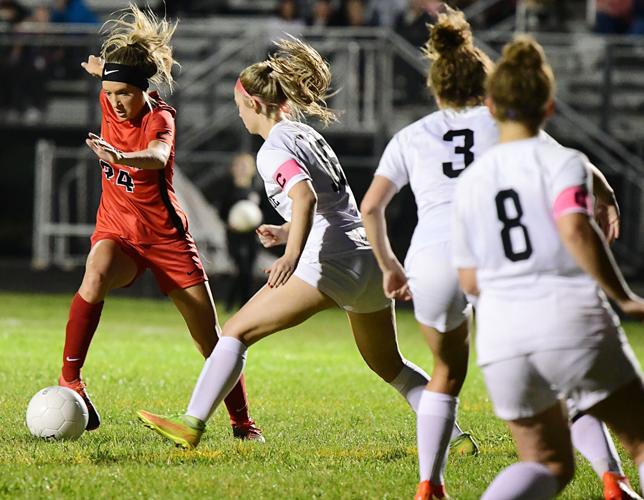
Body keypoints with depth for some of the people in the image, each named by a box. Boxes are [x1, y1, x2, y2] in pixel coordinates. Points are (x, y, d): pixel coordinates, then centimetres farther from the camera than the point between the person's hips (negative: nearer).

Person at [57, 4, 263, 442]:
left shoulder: (160, 118, -22)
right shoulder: (112, 103, -7)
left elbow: (157, 156, -48)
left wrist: (121, 157, -67)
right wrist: (103, 67, 37)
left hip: (165, 237, -3)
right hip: (116, 232, 3)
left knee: (211, 339, 1)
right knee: (94, 279, -34)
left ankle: (243, 422, 19)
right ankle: (69, 381, -28)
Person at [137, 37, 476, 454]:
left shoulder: (275, 148, -5)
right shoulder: (309, 135, 22)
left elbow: (305, 198, -24)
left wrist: (293, 254, -35)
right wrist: (287, 233, 30)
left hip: (330, 262, -9)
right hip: (369, 259, 9)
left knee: (237, 332, -4)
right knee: (388, 364, 24)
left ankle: (192, 424, -11)